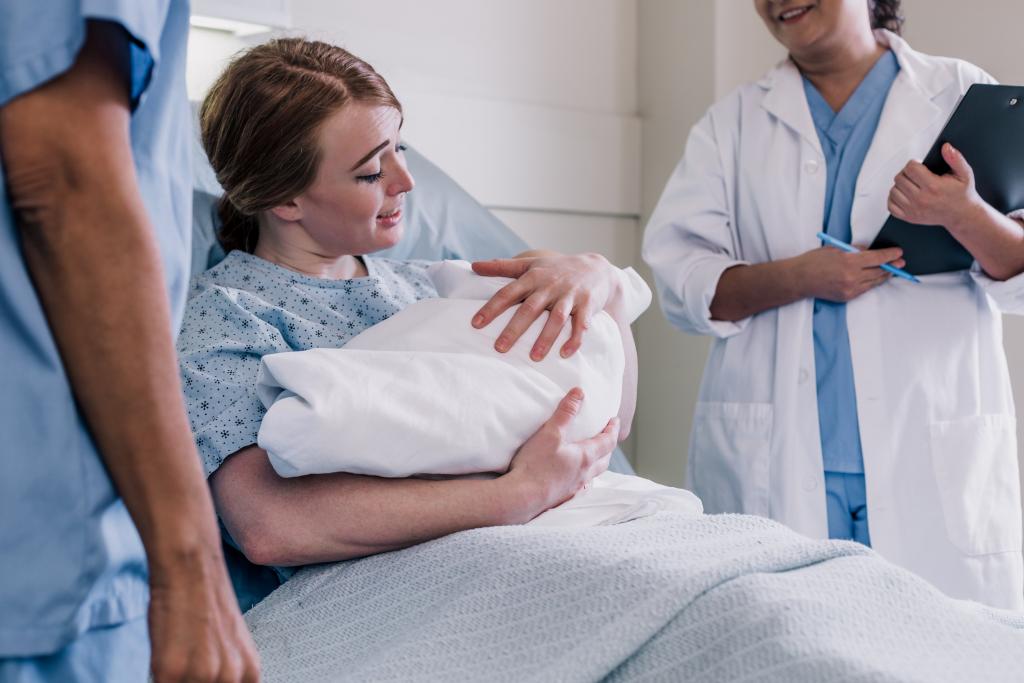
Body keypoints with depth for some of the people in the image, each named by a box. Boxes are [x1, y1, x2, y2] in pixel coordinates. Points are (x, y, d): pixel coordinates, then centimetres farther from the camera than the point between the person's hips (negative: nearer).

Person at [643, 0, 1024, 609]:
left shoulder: (962, 95, 10)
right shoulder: (733, 123, 12)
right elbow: (680, 281, 2)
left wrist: (964, 216, -15)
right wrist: (797, 277, -13)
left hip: (938, 460, 0)